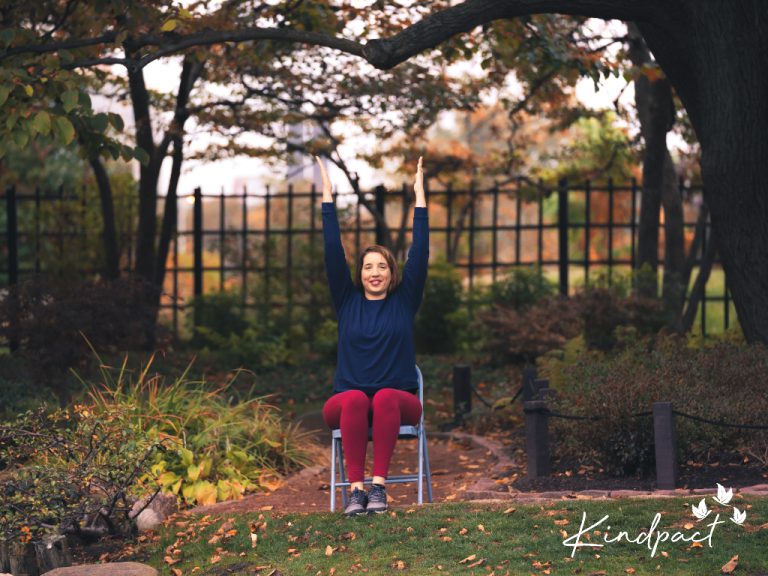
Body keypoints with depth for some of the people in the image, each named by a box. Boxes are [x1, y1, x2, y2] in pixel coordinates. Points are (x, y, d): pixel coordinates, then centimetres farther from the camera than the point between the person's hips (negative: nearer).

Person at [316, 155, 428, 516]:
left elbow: (419, 254, 2)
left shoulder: (404, 300, 9)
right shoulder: (347, 301, 10)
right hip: (347, 401, 0)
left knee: (385, 398, -36)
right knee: (355, 400, -36)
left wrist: (419, 197, -1)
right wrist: (327, 197, 1)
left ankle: (379, 486, -42)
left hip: (398, 401, 0)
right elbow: (333, 253, 4)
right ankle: (356, 488, -41)